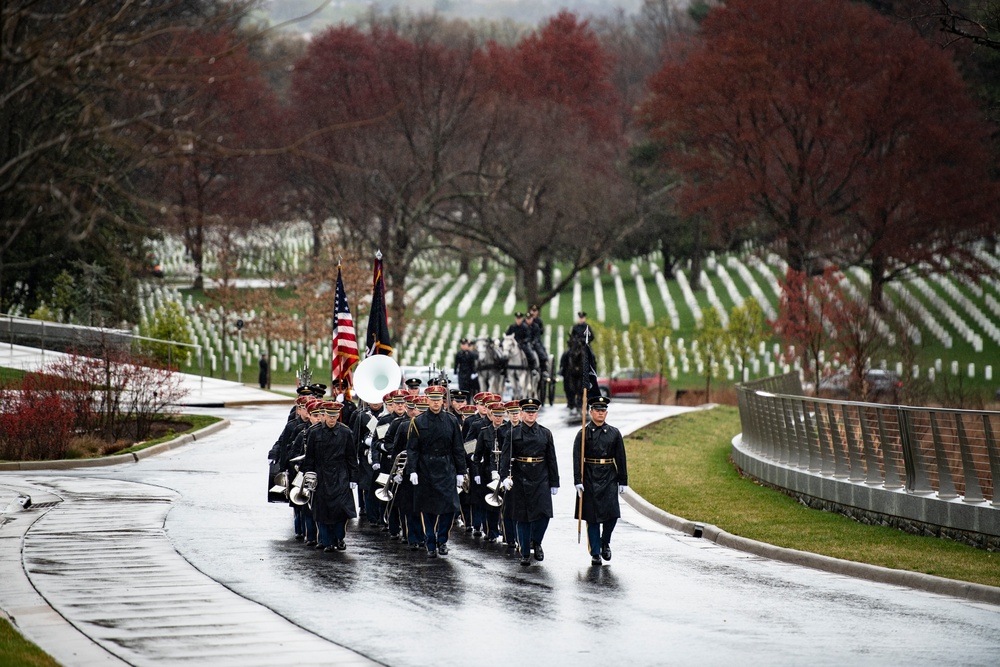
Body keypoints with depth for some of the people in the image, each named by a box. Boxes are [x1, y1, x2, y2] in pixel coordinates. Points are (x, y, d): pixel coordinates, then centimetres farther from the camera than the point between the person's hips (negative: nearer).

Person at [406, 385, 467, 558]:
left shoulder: (452, 421, 4)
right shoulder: (418, 422, 0)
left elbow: (458, 449, 6)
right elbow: (412, 449, -1)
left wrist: (460, 472, 2)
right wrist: (412, 470, -11)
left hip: (446, 471, 0)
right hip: (425, 471, 0)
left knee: (449, 507, -6)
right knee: (427, 510, 3)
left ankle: (442, 540, 12)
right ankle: (431, 545, 12)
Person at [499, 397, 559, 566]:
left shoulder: (545, 433, 7)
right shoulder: (513, 433, 3)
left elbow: (551, 460, 9)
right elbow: (505, 456, -4)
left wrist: (554, 483, 7)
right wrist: (505, 475, -19)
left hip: (541, 480, 1)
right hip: (520, 481, -1)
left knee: (543, 513, -11)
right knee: (522, 518, 1)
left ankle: (536, 542, 15)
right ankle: (525, 554, 11)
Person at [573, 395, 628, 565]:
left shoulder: (614, 433, 7)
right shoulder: (583, 434, 1)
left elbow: (621, 459, 9)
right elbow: (577, 460, -4)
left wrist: (623, 481, 5)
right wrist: (578, 481, -13)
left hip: (609, 479, 1)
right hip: (590, 479, -1)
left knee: (612, 513, -9)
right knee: (592, 518, 0)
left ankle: (605, 542, 17)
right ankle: (595, 553, 7)